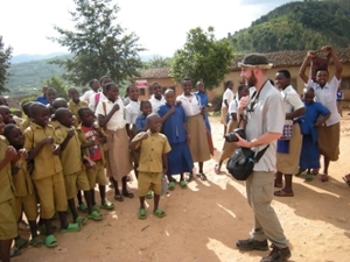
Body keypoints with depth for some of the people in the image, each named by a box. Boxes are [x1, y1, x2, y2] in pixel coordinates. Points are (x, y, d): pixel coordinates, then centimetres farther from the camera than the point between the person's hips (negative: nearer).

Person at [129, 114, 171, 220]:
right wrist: (141, 139, -33)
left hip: (157, 169, 2)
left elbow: (164, 154, 6)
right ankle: (142, 208, 33)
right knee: (142, 190, 10)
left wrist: (165, 167, 10)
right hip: (144, 169, -2)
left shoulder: (163, 138, -3)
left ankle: (156, 208, 34)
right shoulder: (141, 135, -9)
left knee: (157, 189, 13)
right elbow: (131, 146, -20)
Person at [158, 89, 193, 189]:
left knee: (182, 158, 10)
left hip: (181, 138, 3)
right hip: (169, 138, -3)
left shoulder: (180, 108, 5)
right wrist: (169, 112, -16)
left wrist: (187, 134, 7)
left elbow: (184, 122, 9)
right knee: (170, 159, 6)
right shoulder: (162, 109, -3)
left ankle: (182, 179, 28)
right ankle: (170, 180, 24)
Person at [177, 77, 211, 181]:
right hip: (187, 124, -3)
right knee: (190, 147, 4)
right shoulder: (179, 99, -4)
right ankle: (190, 172, 18)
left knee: (201, 146, 7)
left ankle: (200, 171, 21)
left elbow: (201, 110, 11)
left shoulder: (196, 96, 5)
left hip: (199, 122, 3)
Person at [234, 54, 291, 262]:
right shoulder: (253, 93, 7)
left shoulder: (272, 96, -20)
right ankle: (260, 238, 35)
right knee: (254, 202, 18)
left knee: (261, 205, 0)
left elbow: (275, 133, -24)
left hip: (263, 160, -9)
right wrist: (241, 111, -5)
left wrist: (249, 143, -16)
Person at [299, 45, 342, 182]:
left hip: (332, 122, -1)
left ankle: (325, 171, 25)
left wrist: (332, 53, -19)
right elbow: (301, 74, -8)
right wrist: (308, 57, -15)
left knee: (329, 147, 10)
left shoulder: (333, 85, -5)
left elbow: (339, 69, -15)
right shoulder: (312, 86, -2)